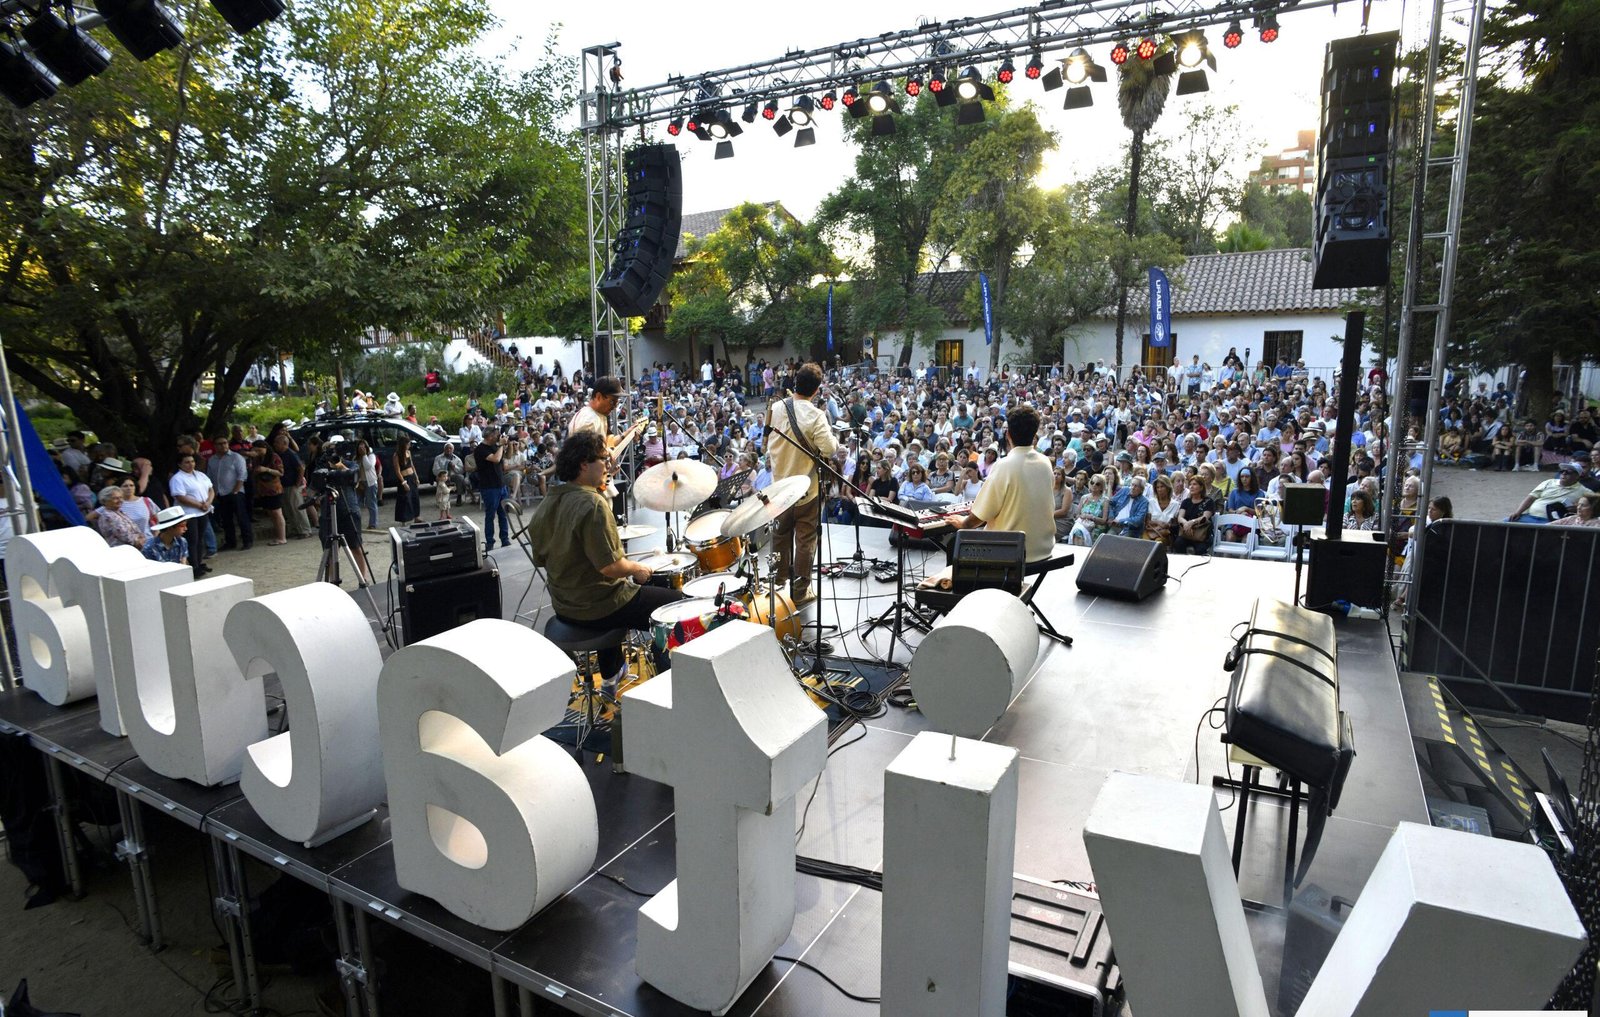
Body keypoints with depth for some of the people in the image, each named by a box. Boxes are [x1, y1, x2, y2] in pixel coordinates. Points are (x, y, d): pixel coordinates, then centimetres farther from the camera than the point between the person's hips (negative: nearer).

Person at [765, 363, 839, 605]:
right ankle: (800, 591, 13)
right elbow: (829, 449, -22)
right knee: (805, 540, 6)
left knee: (781, 533, 21)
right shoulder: (815, 415, -20)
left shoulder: (776, 408, -3)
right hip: (806, 487, -5)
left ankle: (780, 576, 37)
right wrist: (833, 438, -4)